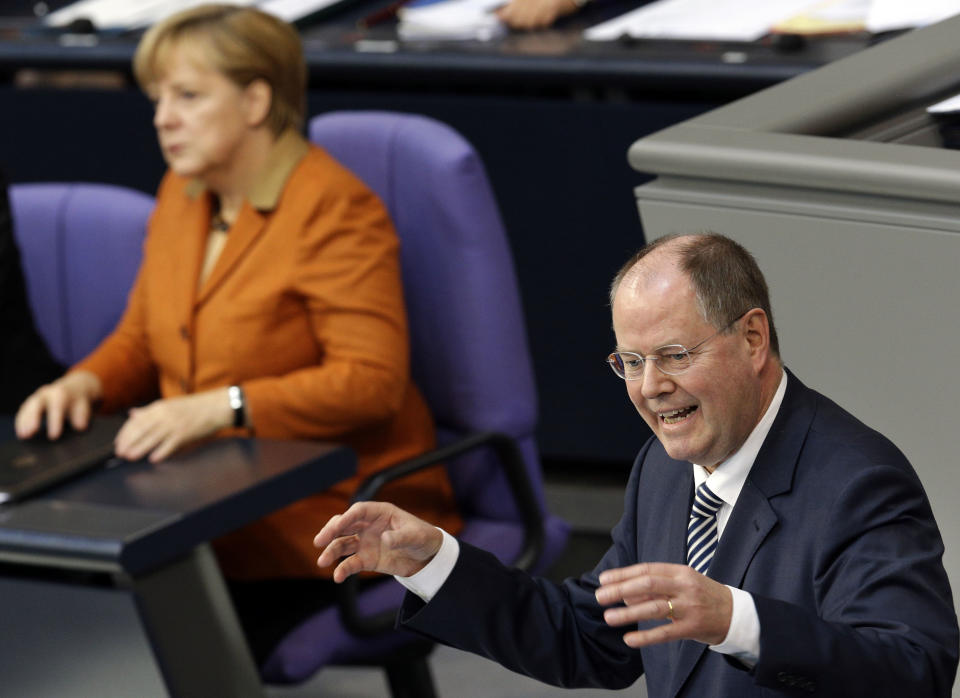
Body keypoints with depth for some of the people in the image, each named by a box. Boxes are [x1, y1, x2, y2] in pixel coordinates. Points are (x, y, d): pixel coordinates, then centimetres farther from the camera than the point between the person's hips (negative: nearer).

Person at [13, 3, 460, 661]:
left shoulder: (337, 208, -12)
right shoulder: (182, 192, 12)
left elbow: (370, 379, -19)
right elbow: (142, 336, 21)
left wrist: (222, 407, -28)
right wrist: (85, 383, -2)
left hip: (336, 502, -7)